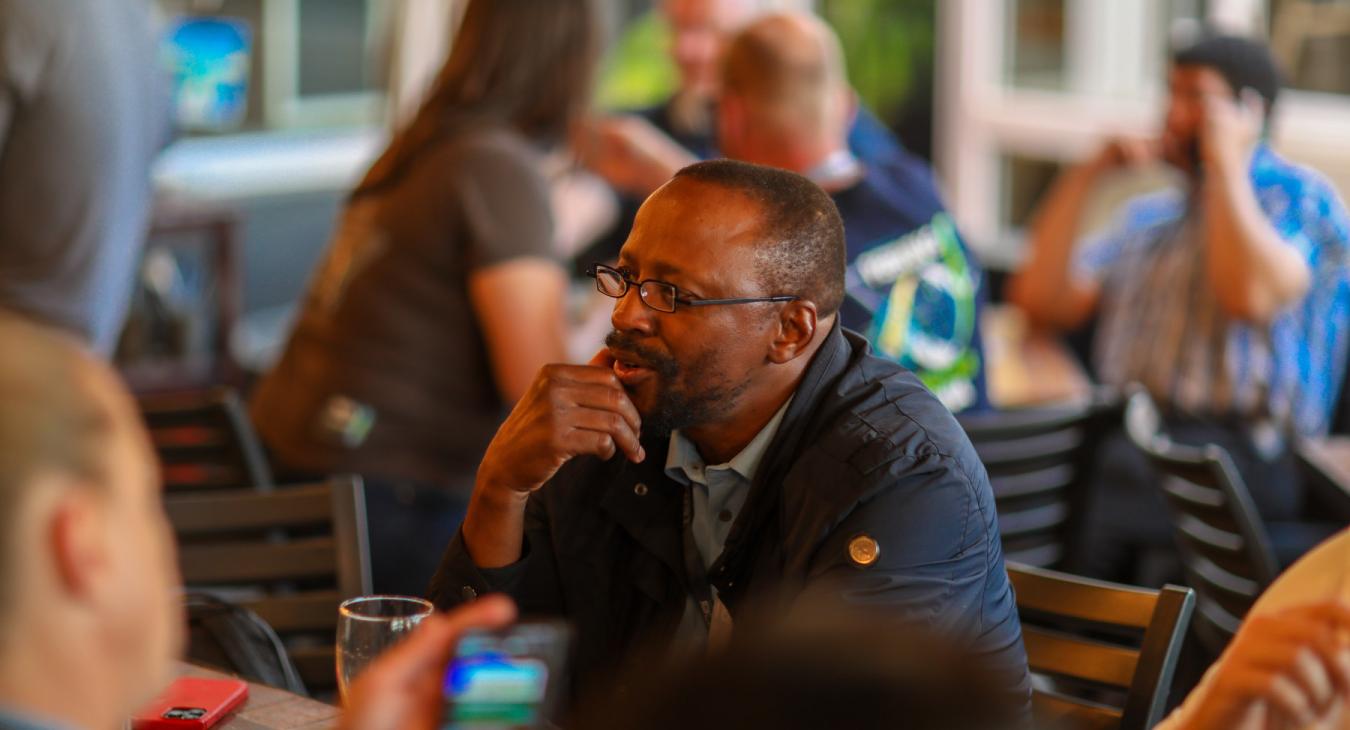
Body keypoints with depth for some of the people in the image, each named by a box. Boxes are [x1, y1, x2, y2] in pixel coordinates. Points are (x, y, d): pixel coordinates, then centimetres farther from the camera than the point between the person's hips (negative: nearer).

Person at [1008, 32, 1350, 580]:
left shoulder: (1300, 198, 6)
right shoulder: (1149, 217, 26)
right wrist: (1085, 175, 14)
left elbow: (1252, 297, -16)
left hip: (1241, 452, -6)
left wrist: (1226, 166, -7)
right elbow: (1042, 302, 17)